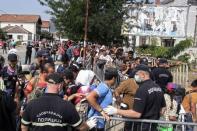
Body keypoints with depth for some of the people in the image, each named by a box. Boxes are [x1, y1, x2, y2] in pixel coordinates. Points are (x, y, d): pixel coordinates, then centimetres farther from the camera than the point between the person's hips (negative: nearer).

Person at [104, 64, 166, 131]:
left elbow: (137, 114, -26)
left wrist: (116, 111, -21)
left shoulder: (142, 89, -22)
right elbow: (162, 108, 12)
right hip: (154, 125, 8)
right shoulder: (158, 88, 4)